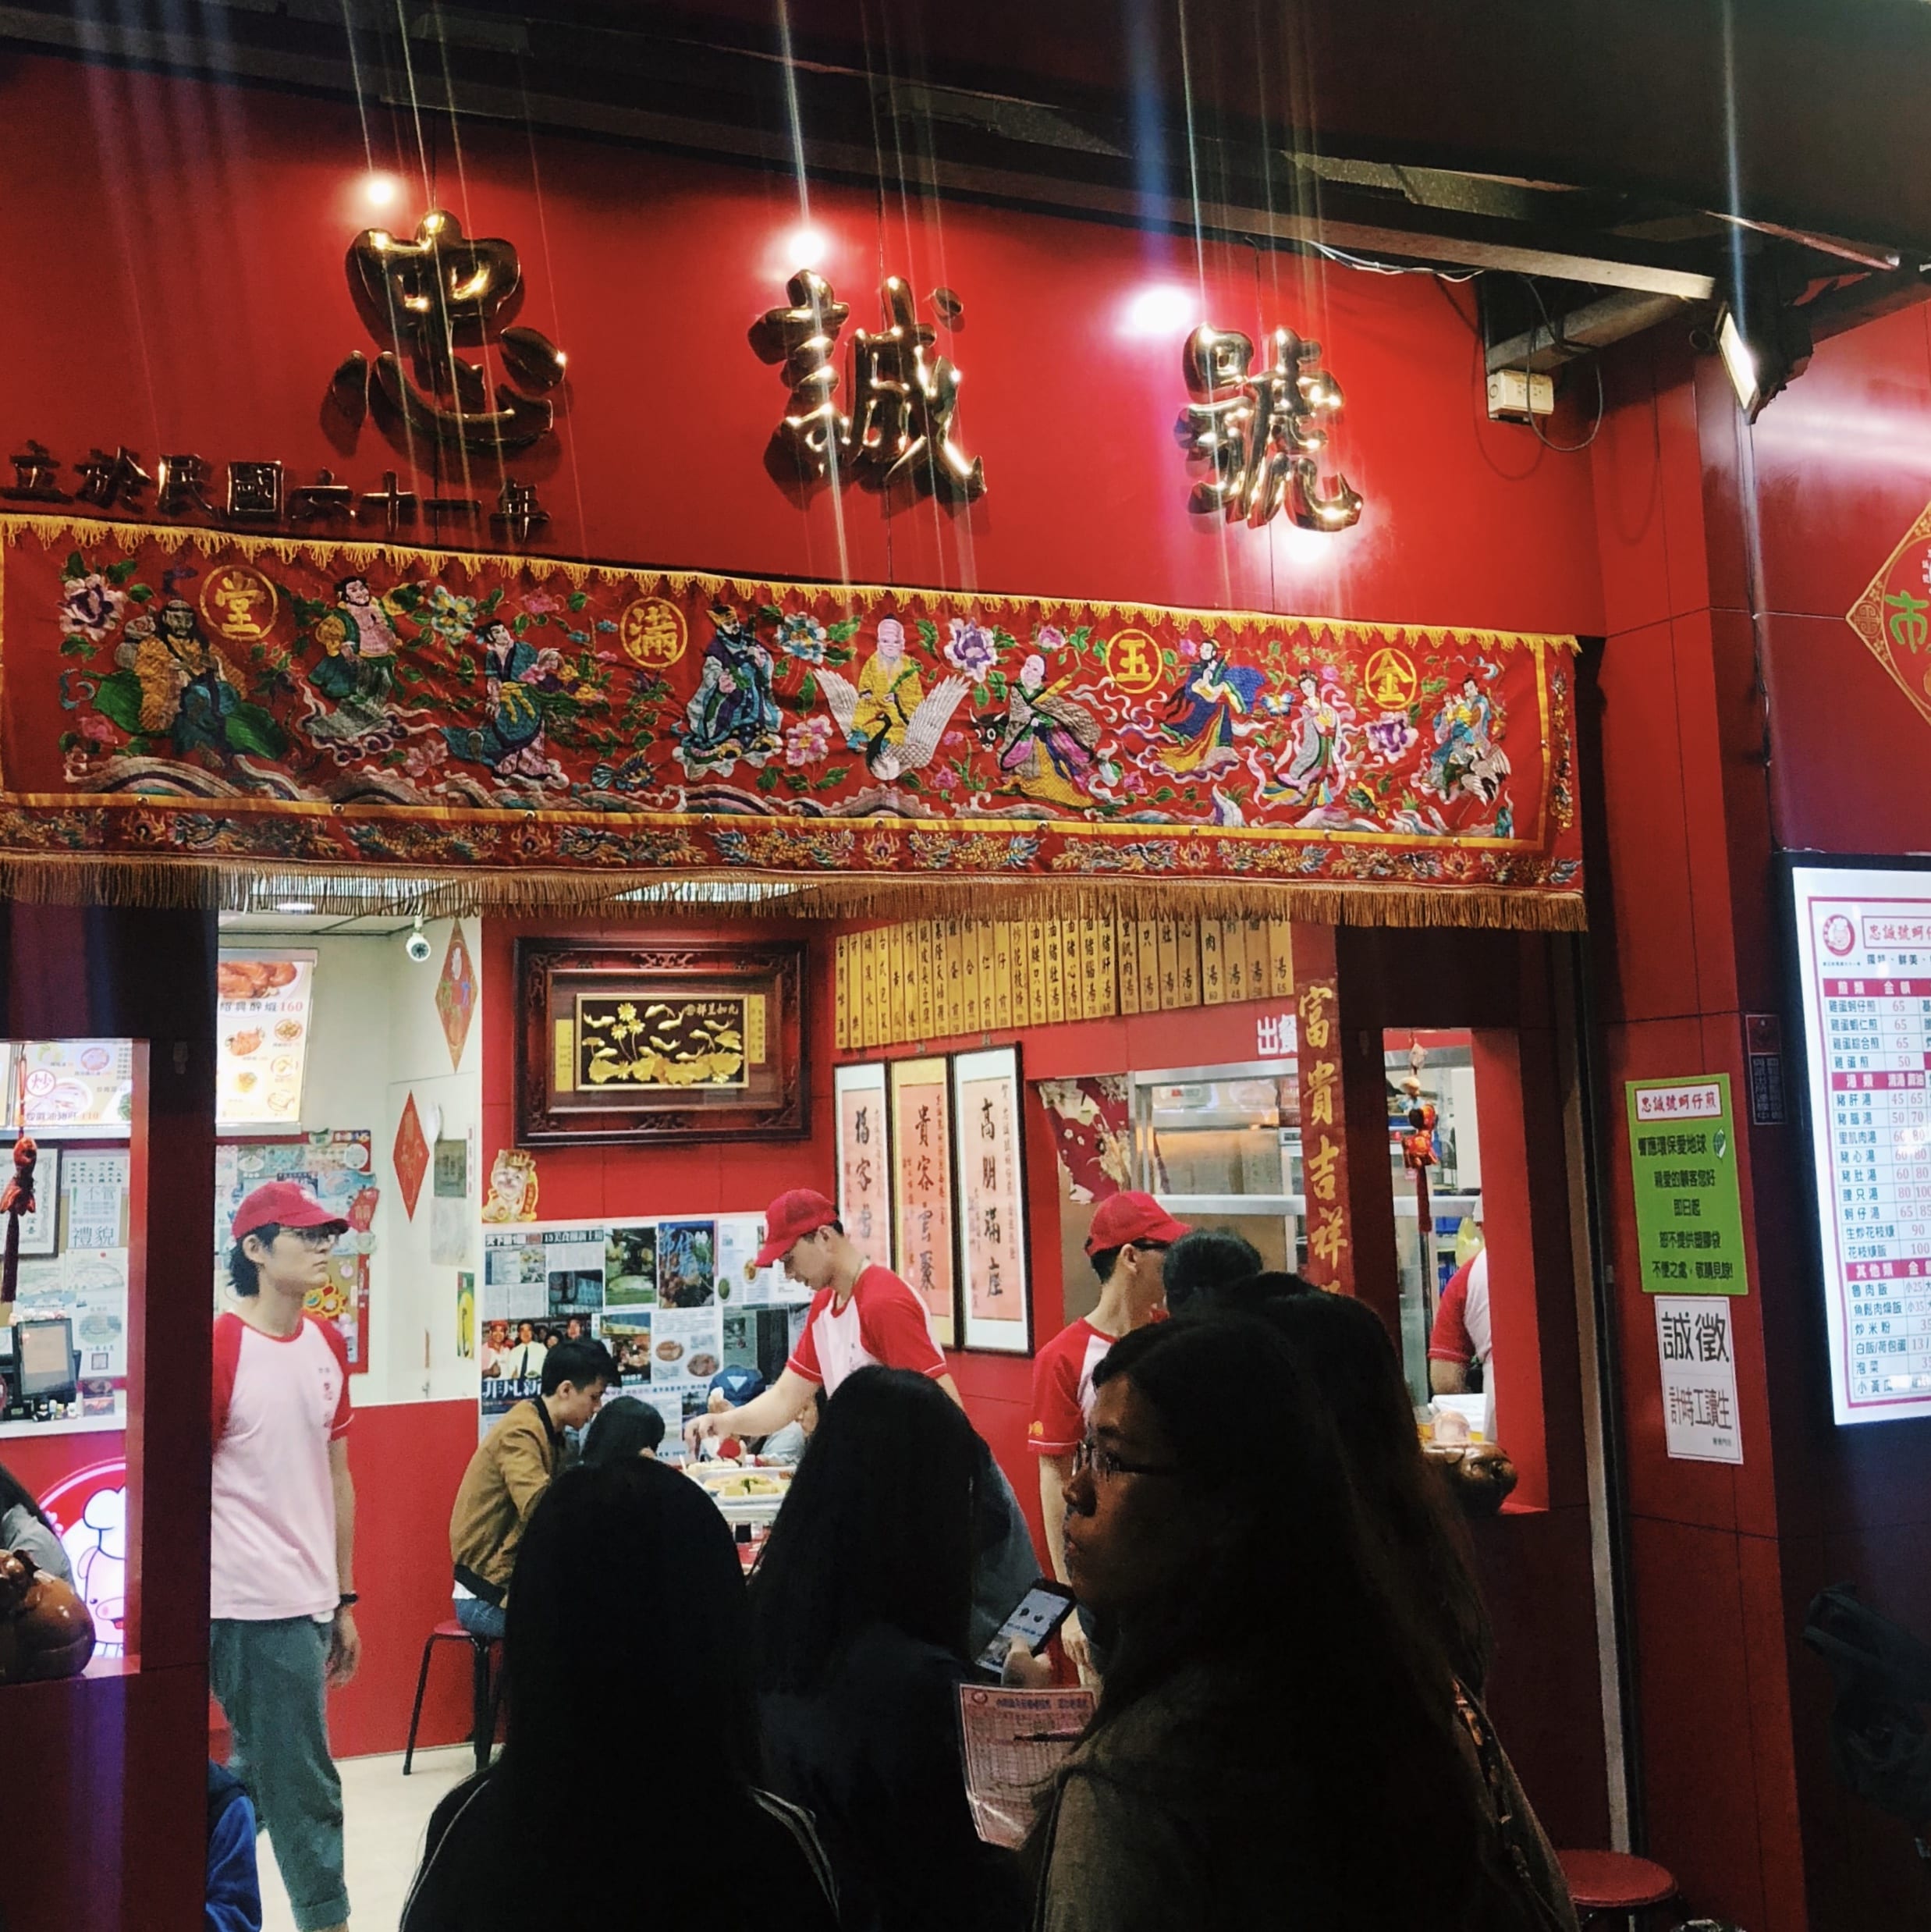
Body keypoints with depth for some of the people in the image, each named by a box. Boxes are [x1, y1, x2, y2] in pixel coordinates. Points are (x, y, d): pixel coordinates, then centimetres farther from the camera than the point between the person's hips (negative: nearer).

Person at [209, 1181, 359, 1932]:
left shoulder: (326, 1343, 10)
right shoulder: (223, 1347, -12)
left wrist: (344, 1600, 16)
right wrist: (197, 1617, -12)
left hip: (308, 1602, 8)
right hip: (256, 1606, -8)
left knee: (260, 1775, 17)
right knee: (306, 1787, 0)